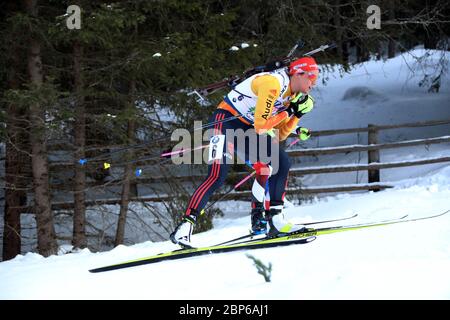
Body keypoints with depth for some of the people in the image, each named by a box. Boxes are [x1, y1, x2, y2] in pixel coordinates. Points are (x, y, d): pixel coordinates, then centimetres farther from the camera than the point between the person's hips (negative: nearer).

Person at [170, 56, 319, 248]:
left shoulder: (290, 94, 10)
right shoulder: (273, 83, -20)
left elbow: (278, 135, 12)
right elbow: (260, 126, -26)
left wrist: (297, 115, 1)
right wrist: (289, 110, -15)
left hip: (247, 130, 9)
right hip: (226, 122, -9)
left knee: (282, 163, -6)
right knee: (217, 176, -24)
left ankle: (274, 218, -5)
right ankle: (186, 224, -24)